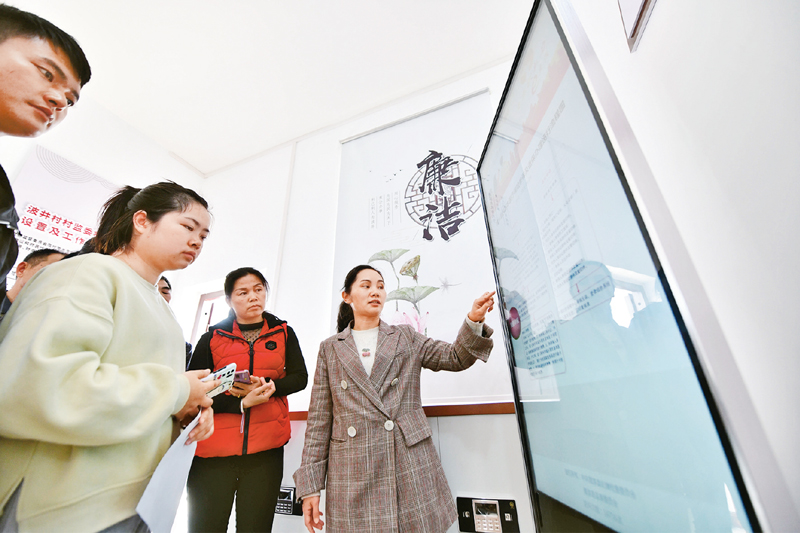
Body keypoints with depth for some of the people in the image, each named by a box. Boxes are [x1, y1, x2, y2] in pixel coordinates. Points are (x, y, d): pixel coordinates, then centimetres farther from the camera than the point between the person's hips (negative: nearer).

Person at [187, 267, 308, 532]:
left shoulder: (283, 333, 6)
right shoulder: (212, 338, 4)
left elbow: (300, 377, 2)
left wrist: (265, 385, -15)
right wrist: (242, 402, -15)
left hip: (265, 450, 1)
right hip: (213, 451, 0)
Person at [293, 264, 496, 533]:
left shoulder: (406, 337, 8)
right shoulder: (330, 349, 6)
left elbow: (456, 357, 1)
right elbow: (319, 421, 5)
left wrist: (474, 320, -16)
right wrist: (310, 486, 2)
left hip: (411, 470, 1)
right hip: (353, 476, 0)